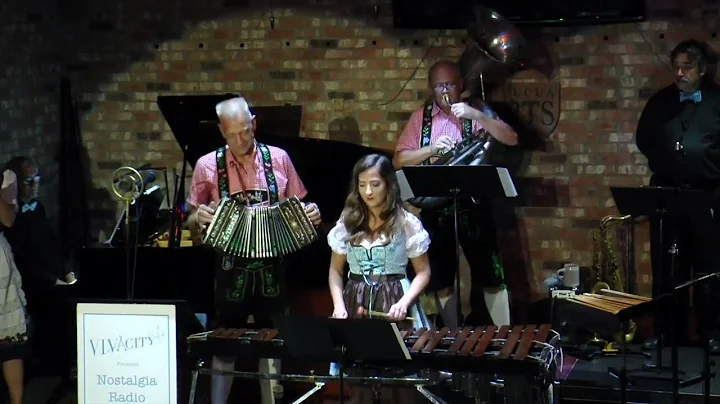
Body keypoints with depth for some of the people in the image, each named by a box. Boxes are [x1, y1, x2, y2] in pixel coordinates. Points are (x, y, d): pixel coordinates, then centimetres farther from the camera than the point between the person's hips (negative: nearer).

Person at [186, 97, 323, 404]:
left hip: (272, 267, 1)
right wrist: (199, 218, -19)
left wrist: (310, 214, -12)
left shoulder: (278, 159, 1)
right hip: (231, 268, -1)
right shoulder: (208, 166, -1)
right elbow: (192, 223, 4)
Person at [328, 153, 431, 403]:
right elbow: (335, 270, 12)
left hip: (393, 306, -2)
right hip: (356, 303, 3)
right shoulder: (348, 223, 7)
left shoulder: (407, 224, -1)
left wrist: (404, 302, -15)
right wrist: (339, 305, -5)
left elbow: (423, 272, 1)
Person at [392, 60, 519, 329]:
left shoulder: (476, 114, 4)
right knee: (441, 282, 9)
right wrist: (431, 149, -14)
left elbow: (511, 139, -8)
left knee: (491, 278, 0)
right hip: (435, 208, 2)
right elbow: (399, 161, 2)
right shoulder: (421, 118, 8)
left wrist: (477, 116, -18)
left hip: (474, 207, -2)